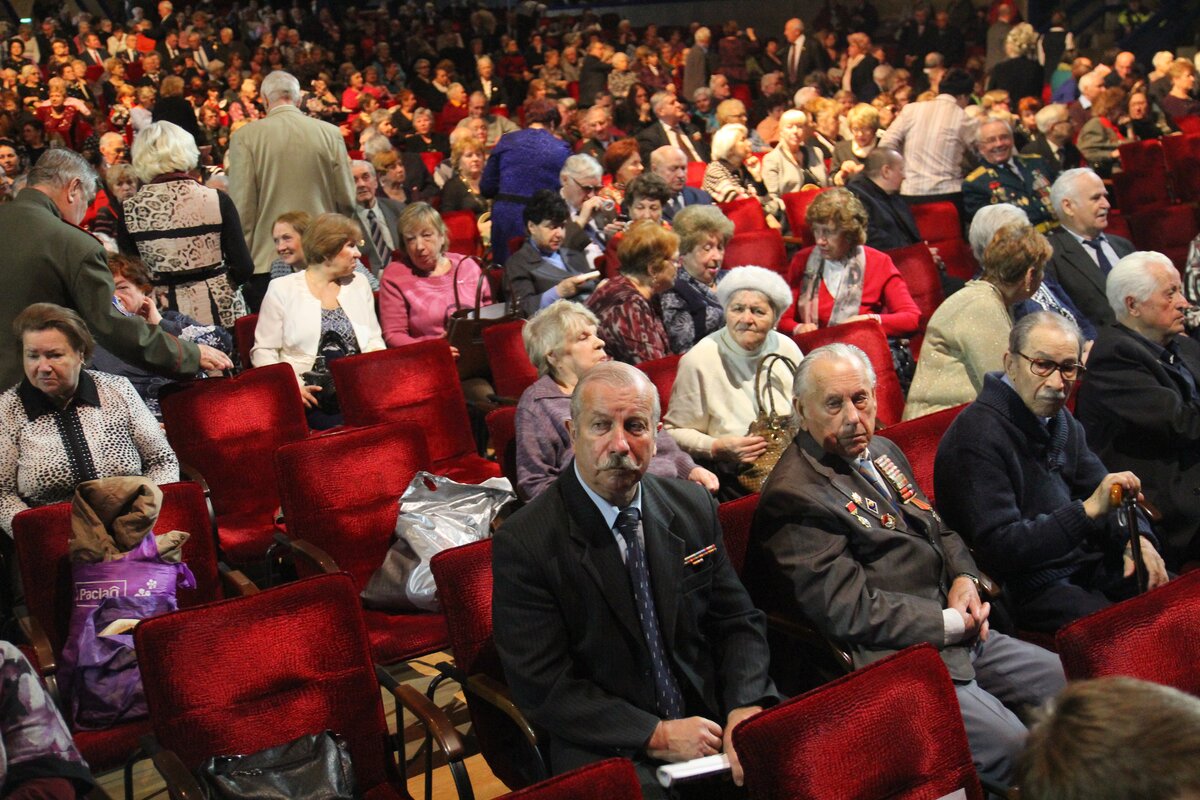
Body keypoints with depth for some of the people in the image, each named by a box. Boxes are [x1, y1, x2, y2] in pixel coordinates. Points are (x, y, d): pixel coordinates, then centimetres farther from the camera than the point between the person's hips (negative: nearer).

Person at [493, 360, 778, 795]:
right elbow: (544, 689, -11)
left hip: (711, 722, 5)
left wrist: (745, 709, -10)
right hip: (606, 751, -4)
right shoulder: (522, 543, -11)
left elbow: (738, 621, 8)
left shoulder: (694, 506, 4)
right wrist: (656, 736, -17)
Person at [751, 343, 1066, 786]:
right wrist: (951, 622, -13)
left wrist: (965, 579, 3)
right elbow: (850, 612, -20)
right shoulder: (794, 496, -16)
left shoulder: (881, 451, 16)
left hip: (959, 633, 10)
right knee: (1015, 750, -24)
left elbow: (939, 529, 25)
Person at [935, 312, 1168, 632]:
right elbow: (998, 548, -23)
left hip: (1084, 562, 9)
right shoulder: (977, 435, -19)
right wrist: (1088, 510, -29)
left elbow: (1101, 491, 18)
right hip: (1025, 588, -9)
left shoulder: (1060, 420, 11)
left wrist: (1136, 538, -4)